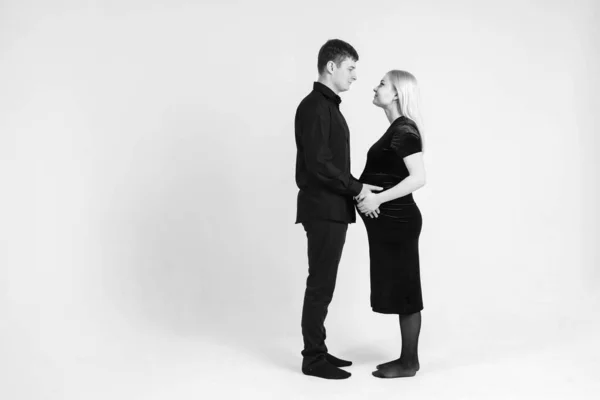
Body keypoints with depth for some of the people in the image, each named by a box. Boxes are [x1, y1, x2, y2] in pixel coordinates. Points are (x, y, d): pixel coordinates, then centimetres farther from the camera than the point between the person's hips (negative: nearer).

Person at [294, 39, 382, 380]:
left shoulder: (330, 106, 17)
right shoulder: (314, 106, -14)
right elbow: (317, 163, -23)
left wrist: (355, 190, 11)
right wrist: (356, 188, -16)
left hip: (333, 209, 10)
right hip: (322, 210, -10)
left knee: (324, 284, 13)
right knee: (320, 285, -3)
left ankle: (318, 351, 22)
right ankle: (313, 359, 7)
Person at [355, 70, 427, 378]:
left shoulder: (404, 130, -14)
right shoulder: (397, 129, 15)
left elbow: (418, 178, -23)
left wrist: (379, 198, -25)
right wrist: (367, 194, 13)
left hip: (397, 220, -10)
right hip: (390, 220, 10)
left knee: (403, 290, -1)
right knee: (399, 290, 13)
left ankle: (408, 363, 9)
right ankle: (407, 358, 21)